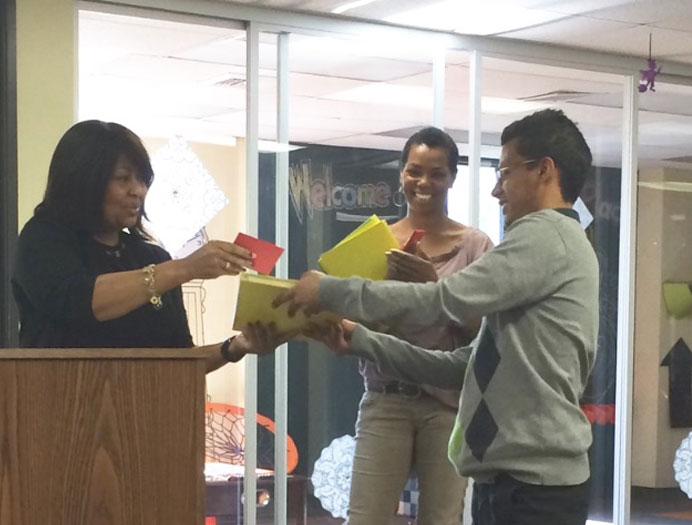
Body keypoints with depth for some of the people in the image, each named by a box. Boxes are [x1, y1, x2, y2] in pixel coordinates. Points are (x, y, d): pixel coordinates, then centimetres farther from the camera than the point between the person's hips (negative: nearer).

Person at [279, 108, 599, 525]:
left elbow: (443, 301, -17)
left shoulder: (546, 234, -9)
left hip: (532, 486, -9)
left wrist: (330, 290, -7)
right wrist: (361, 341, 12)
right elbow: (465, 364, 17)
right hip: (515, 480, 9)